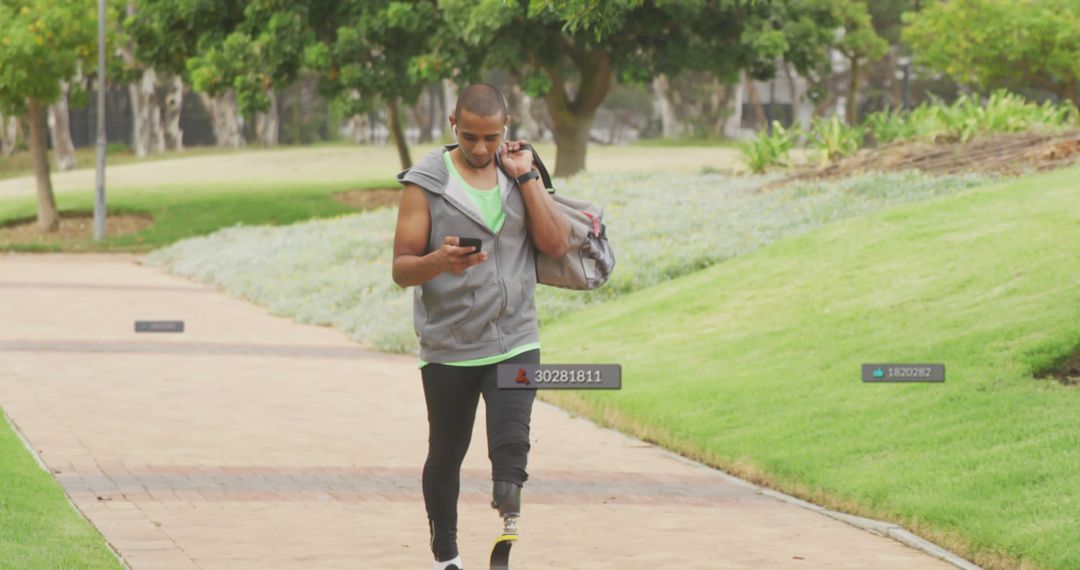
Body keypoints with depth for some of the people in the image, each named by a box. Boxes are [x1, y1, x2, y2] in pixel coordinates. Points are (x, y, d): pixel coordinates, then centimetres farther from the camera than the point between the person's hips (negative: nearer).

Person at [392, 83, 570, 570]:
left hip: (515, 343, 1)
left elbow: (557, 245, -5)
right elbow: (402, 269, -7)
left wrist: (526, 177, -8)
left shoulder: (521, 174, 6)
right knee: (446, 456, 12)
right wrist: (440, 261, -28)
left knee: (511, 447, -17)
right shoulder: (425, 183, -4)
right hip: (448, 349, -1)